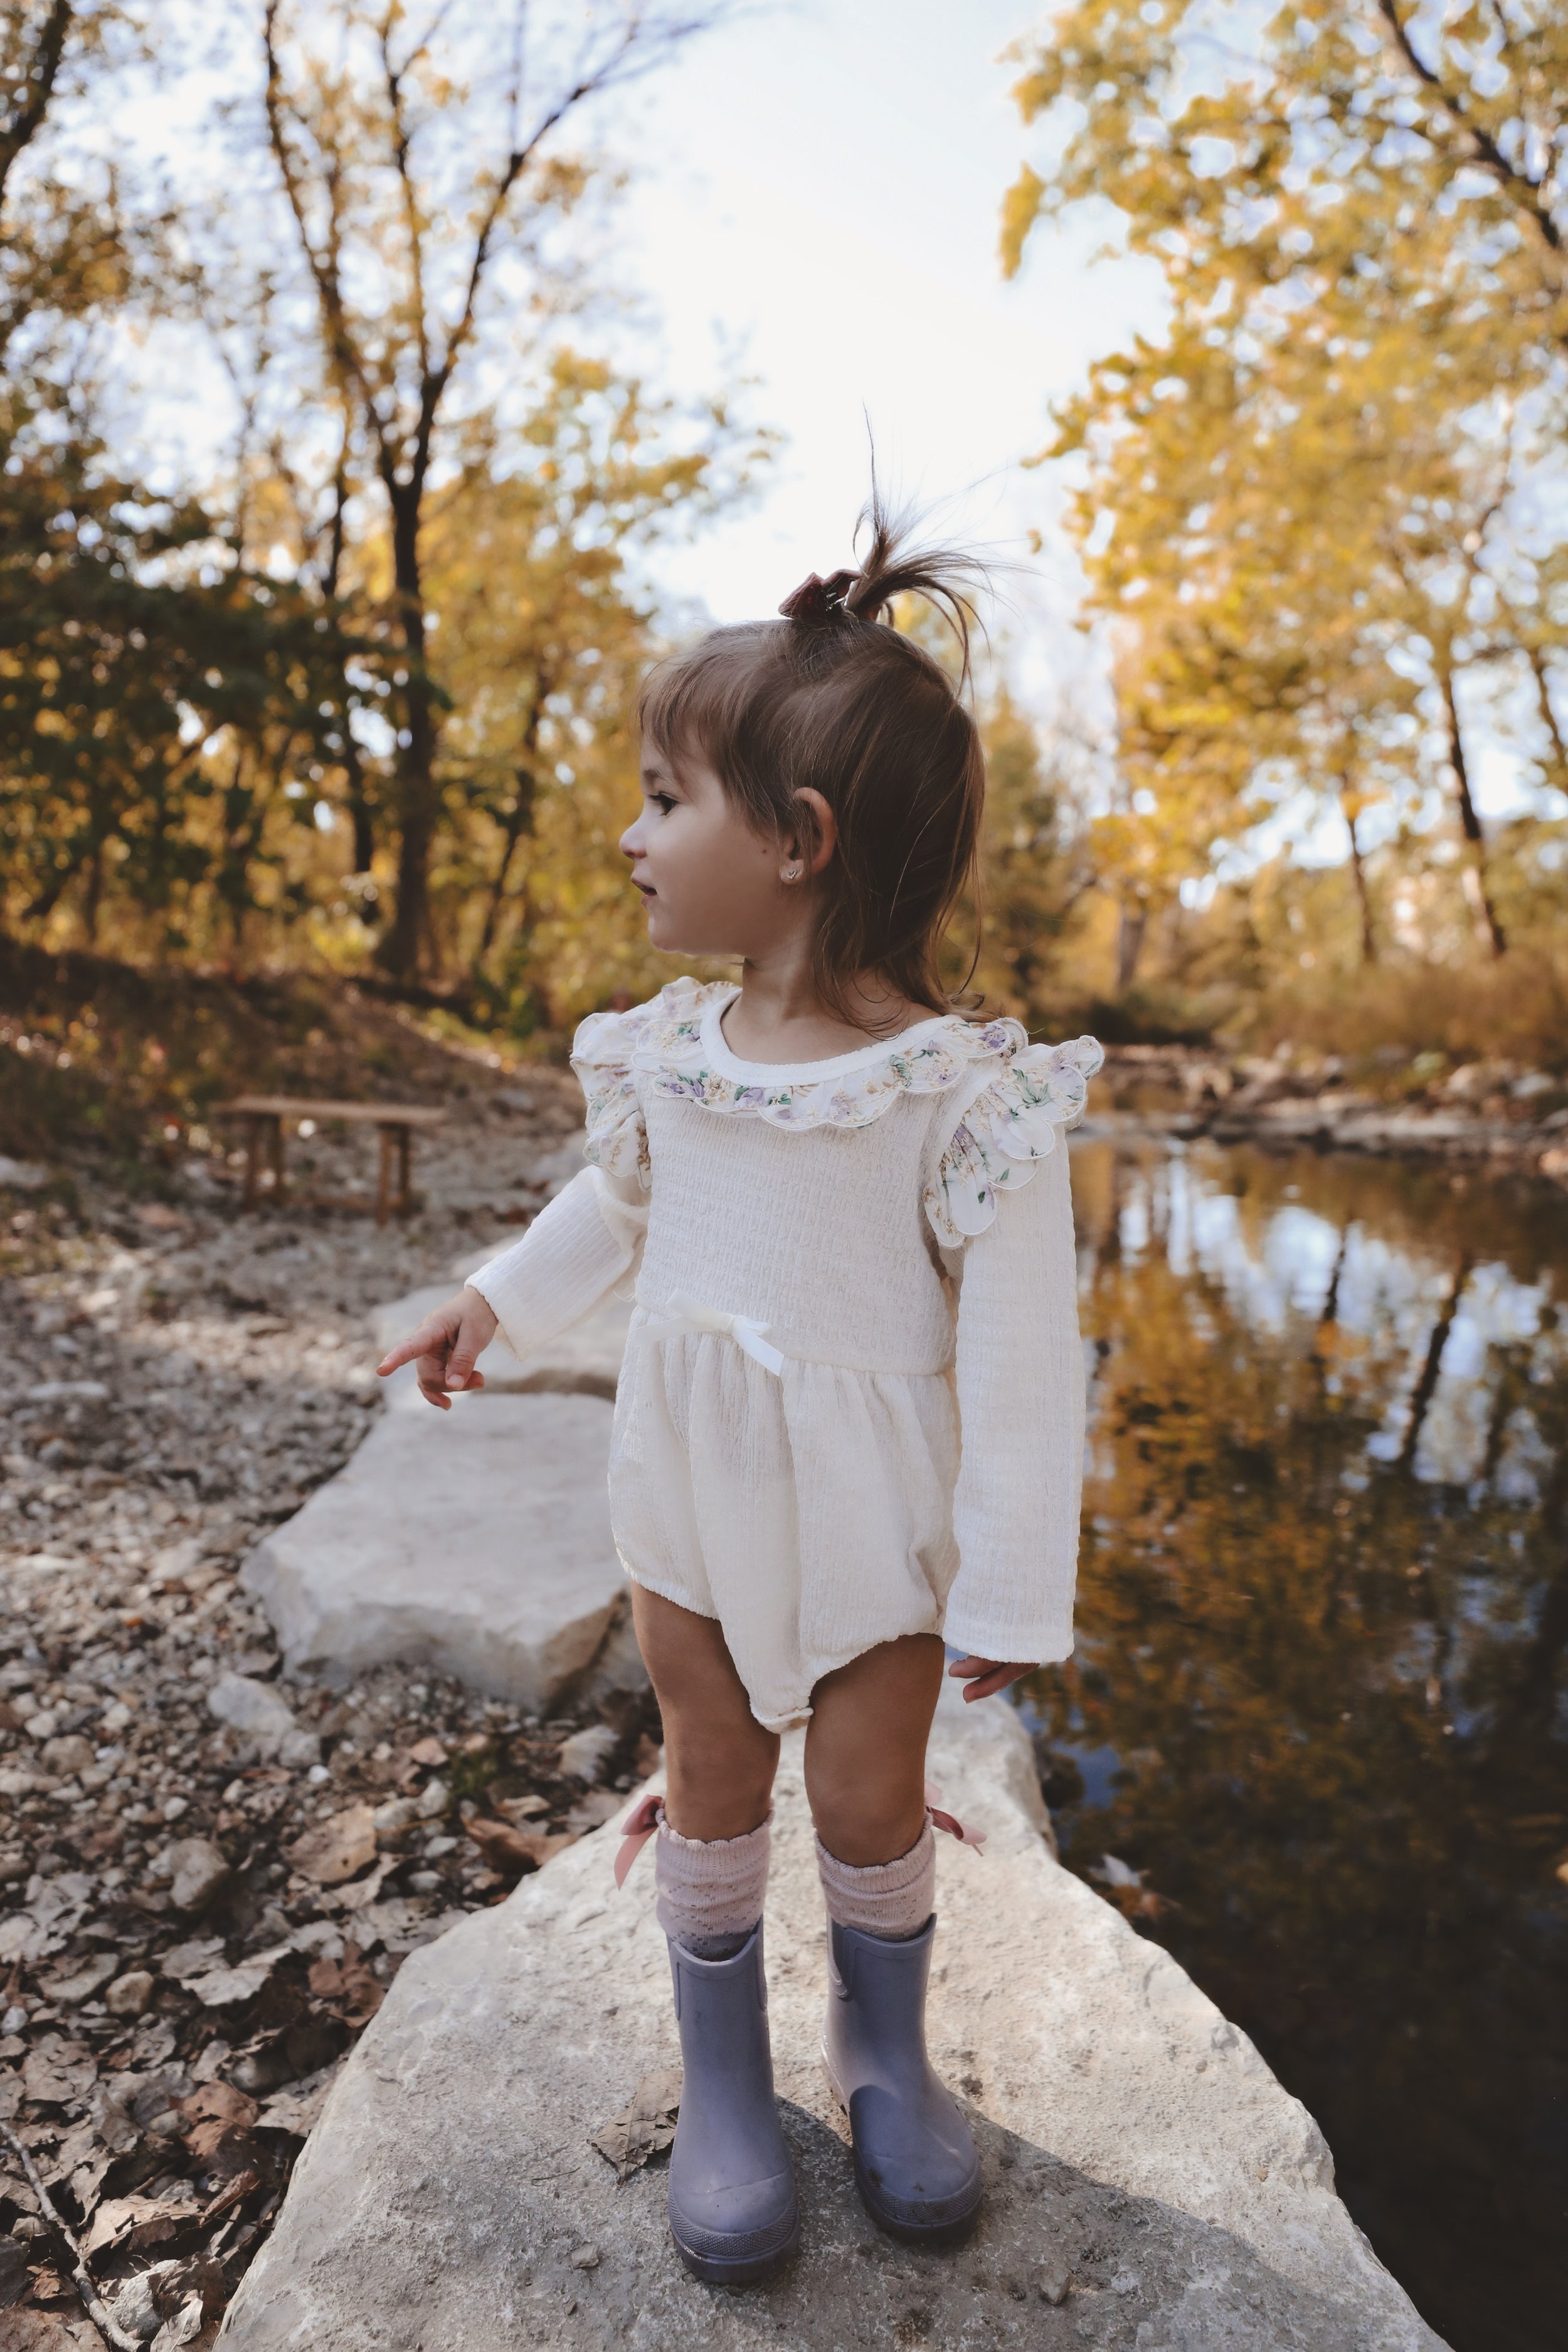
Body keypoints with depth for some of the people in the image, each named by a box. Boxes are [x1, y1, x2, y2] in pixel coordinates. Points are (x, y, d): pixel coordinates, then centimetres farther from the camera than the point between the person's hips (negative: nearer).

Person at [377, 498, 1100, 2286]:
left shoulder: (965, 1095, -23)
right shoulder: (665, 1050, -6)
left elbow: (1018, 1361, -18)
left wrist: (1012, 1590, -13)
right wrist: (494, 1301, 20)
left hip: (876, 1515, -3)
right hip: (689, 1492, 4)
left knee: (867, 1797, 12)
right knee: (711, 1782, 16)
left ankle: (886, 2051, 44)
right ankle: (723, 2087, 41)